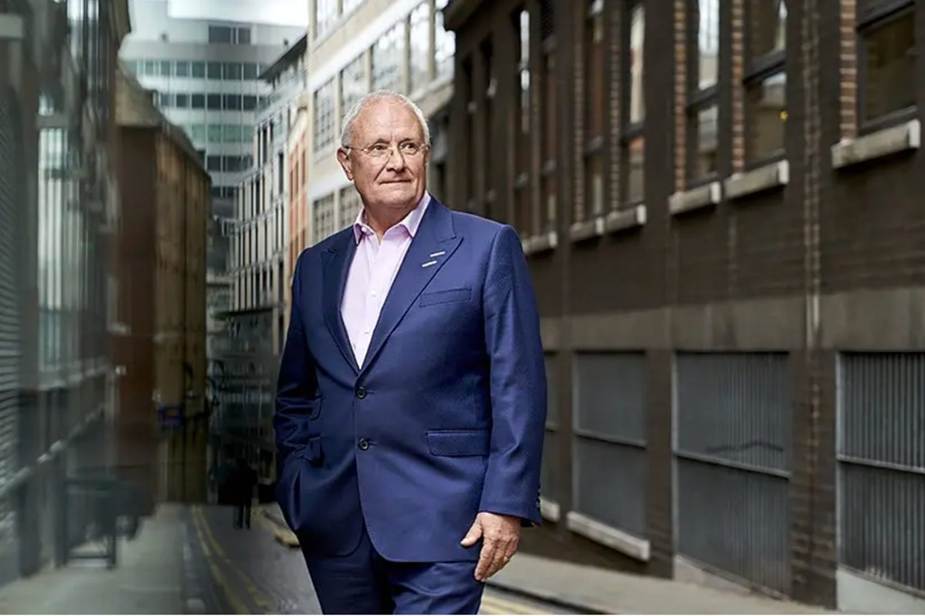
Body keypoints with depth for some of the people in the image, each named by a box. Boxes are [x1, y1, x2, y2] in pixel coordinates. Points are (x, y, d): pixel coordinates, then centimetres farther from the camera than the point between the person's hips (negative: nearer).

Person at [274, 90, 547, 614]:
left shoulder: (486, 246, 0)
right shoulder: (316, 265, 14)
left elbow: (519, 387, -4)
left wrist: (507, 504, -10)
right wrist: (296, 492, 8)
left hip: (439, 526, -5)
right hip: (335, 526, 5)